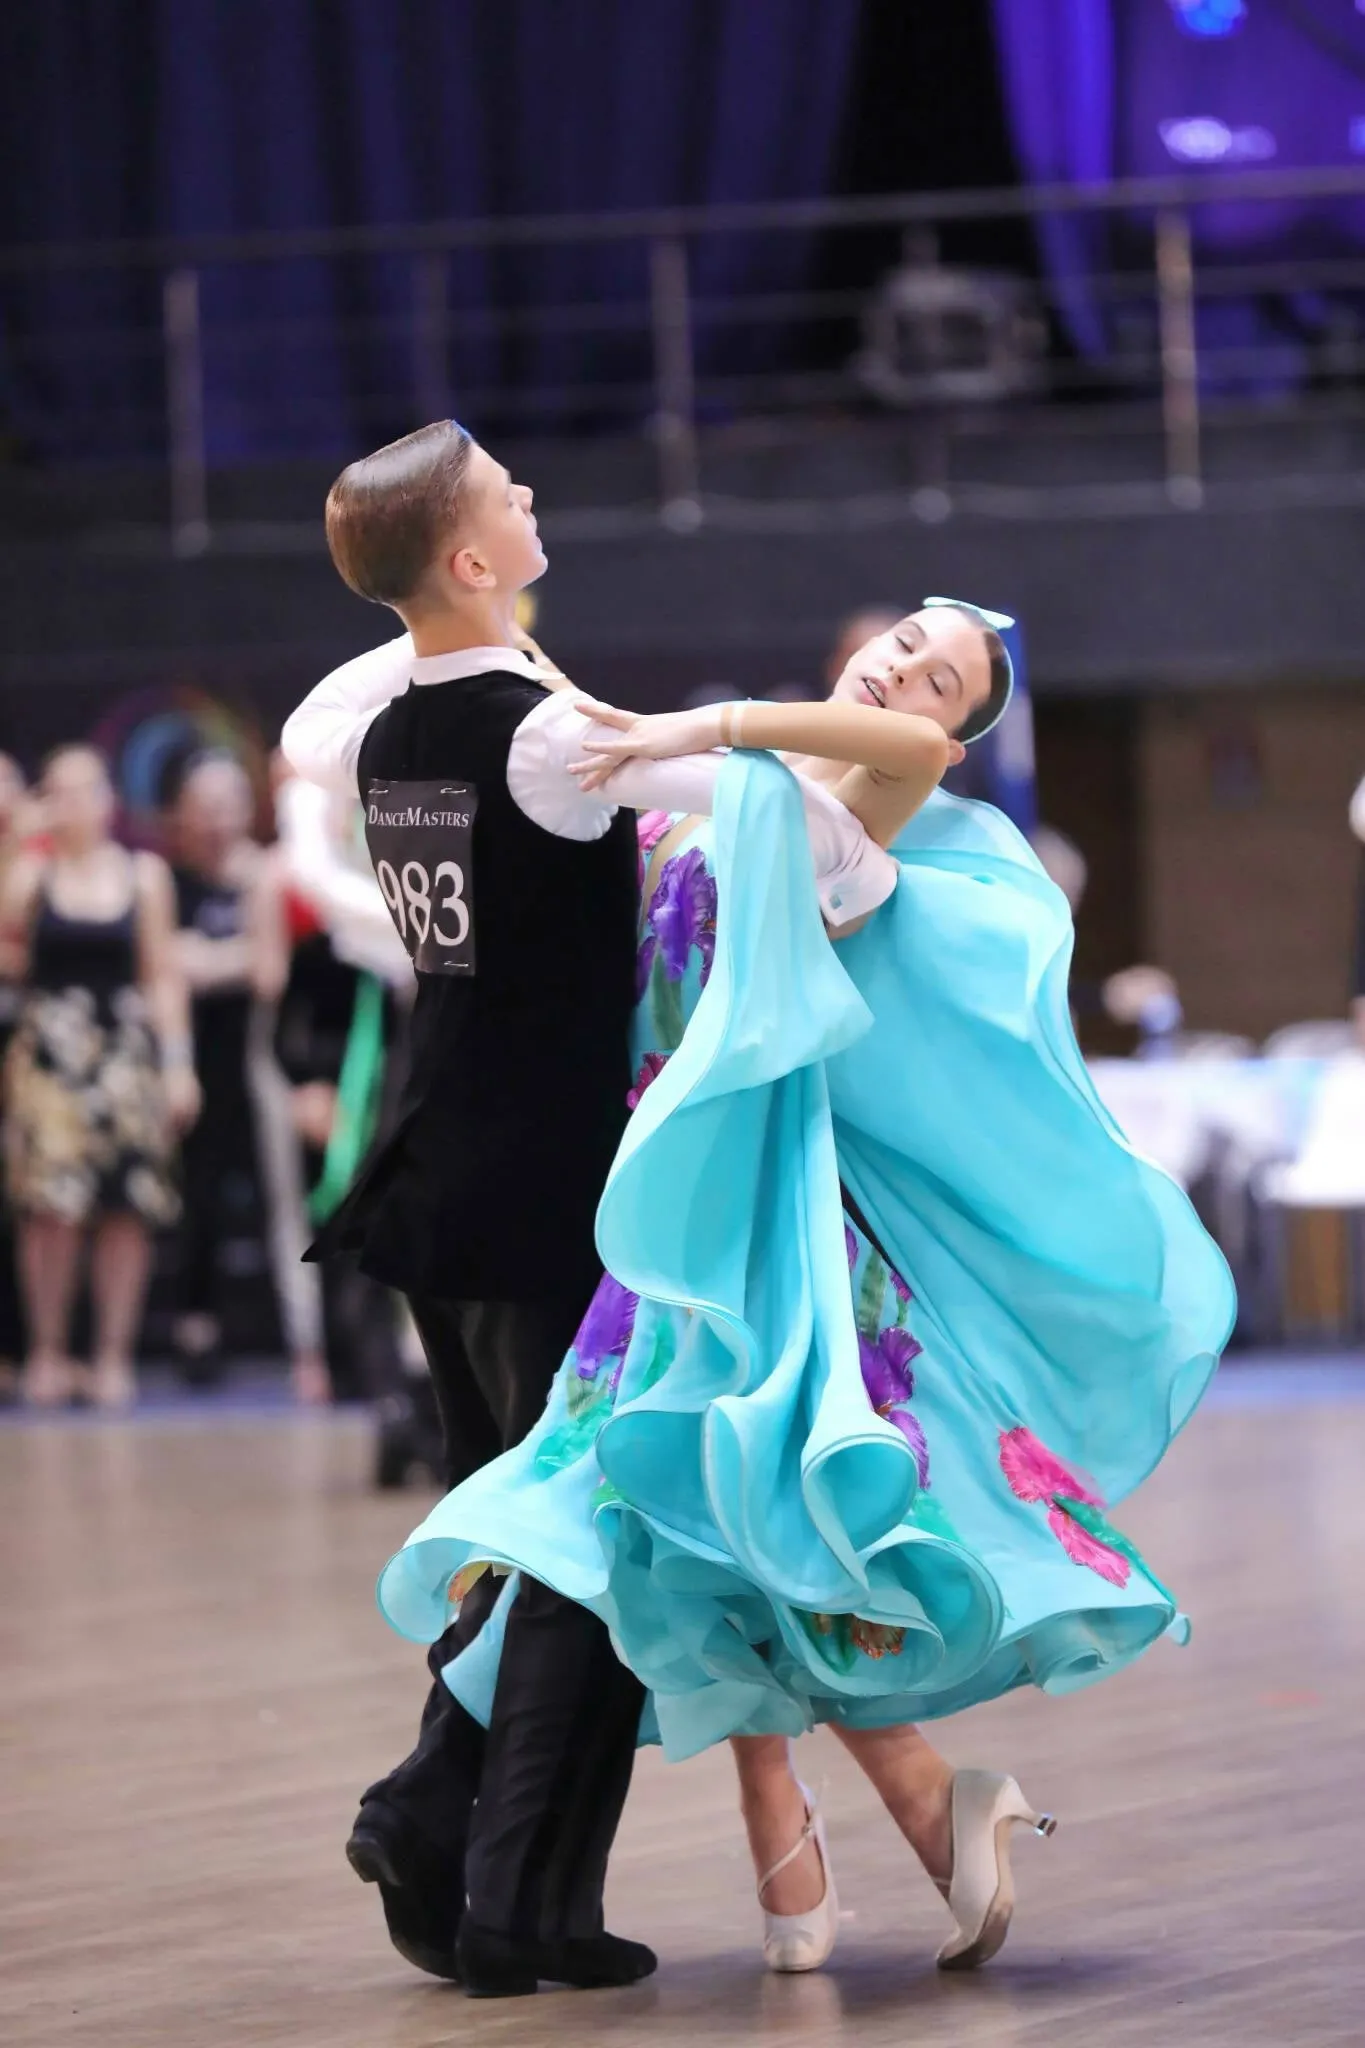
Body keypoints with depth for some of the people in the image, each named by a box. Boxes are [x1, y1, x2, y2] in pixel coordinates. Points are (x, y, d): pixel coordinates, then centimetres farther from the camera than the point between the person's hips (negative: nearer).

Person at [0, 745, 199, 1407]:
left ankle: (114, 1356, 5)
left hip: (127, 1050, 1)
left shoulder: (144, 874, 9)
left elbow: (163, 974, 8)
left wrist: (177, 1061, 2)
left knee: (126, 1208, -1)